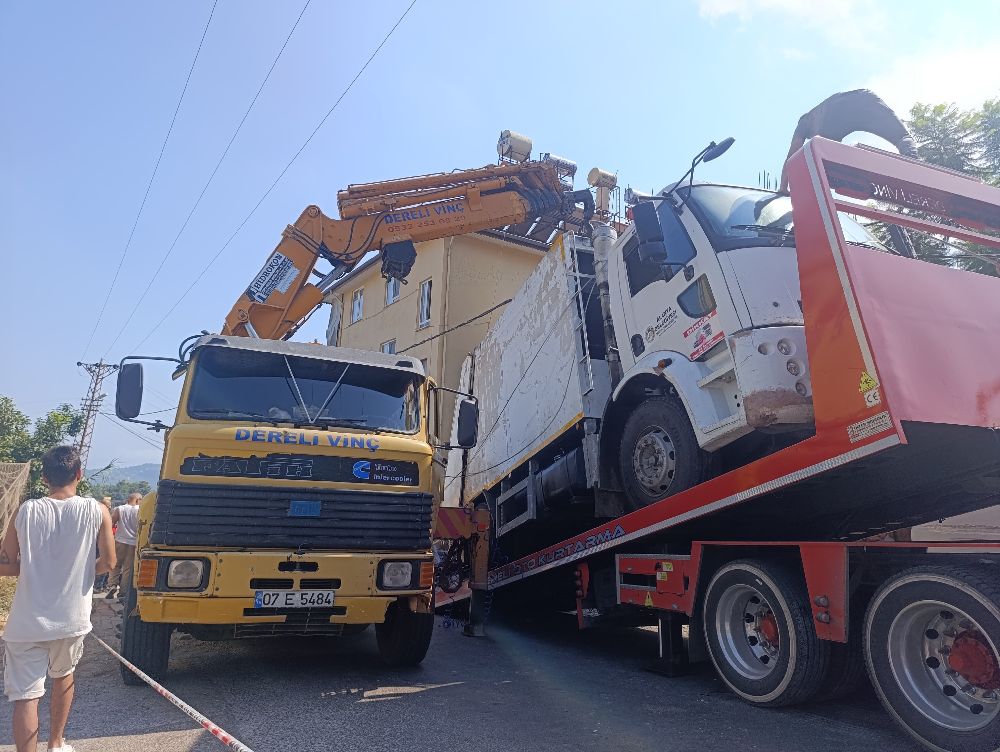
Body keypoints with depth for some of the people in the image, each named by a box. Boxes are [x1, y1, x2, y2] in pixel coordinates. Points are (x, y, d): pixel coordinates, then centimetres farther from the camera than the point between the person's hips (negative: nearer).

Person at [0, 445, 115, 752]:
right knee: (63, 676, 25)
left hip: (27, 622, -1)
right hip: (71, 618, 1)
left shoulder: (26, 511, -7)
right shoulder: (96, 511, -9)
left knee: (25, 695, 4)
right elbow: (108, 563, -3)